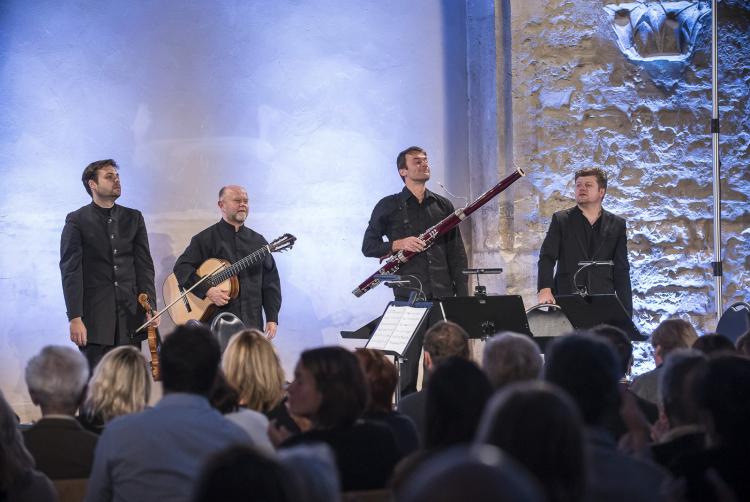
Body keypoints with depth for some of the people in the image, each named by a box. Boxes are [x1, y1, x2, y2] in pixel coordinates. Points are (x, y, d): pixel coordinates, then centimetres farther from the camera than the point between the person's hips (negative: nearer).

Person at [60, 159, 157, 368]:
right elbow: (71, 271, -5)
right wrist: (75, 318, -12)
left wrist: (150, 307, 2)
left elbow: (145, 265, 12)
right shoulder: (77, 221, 1)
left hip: (130, 315, 3)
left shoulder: (133, 218, 13)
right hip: (95, 317, -3)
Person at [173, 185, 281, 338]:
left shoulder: (258, 241, 16)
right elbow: (181, 268, -3)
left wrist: (272, 319, 5)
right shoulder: (206, 239, 4)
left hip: (252, 323, 3)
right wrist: (207, 291, -16)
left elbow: (270, 281, 14)